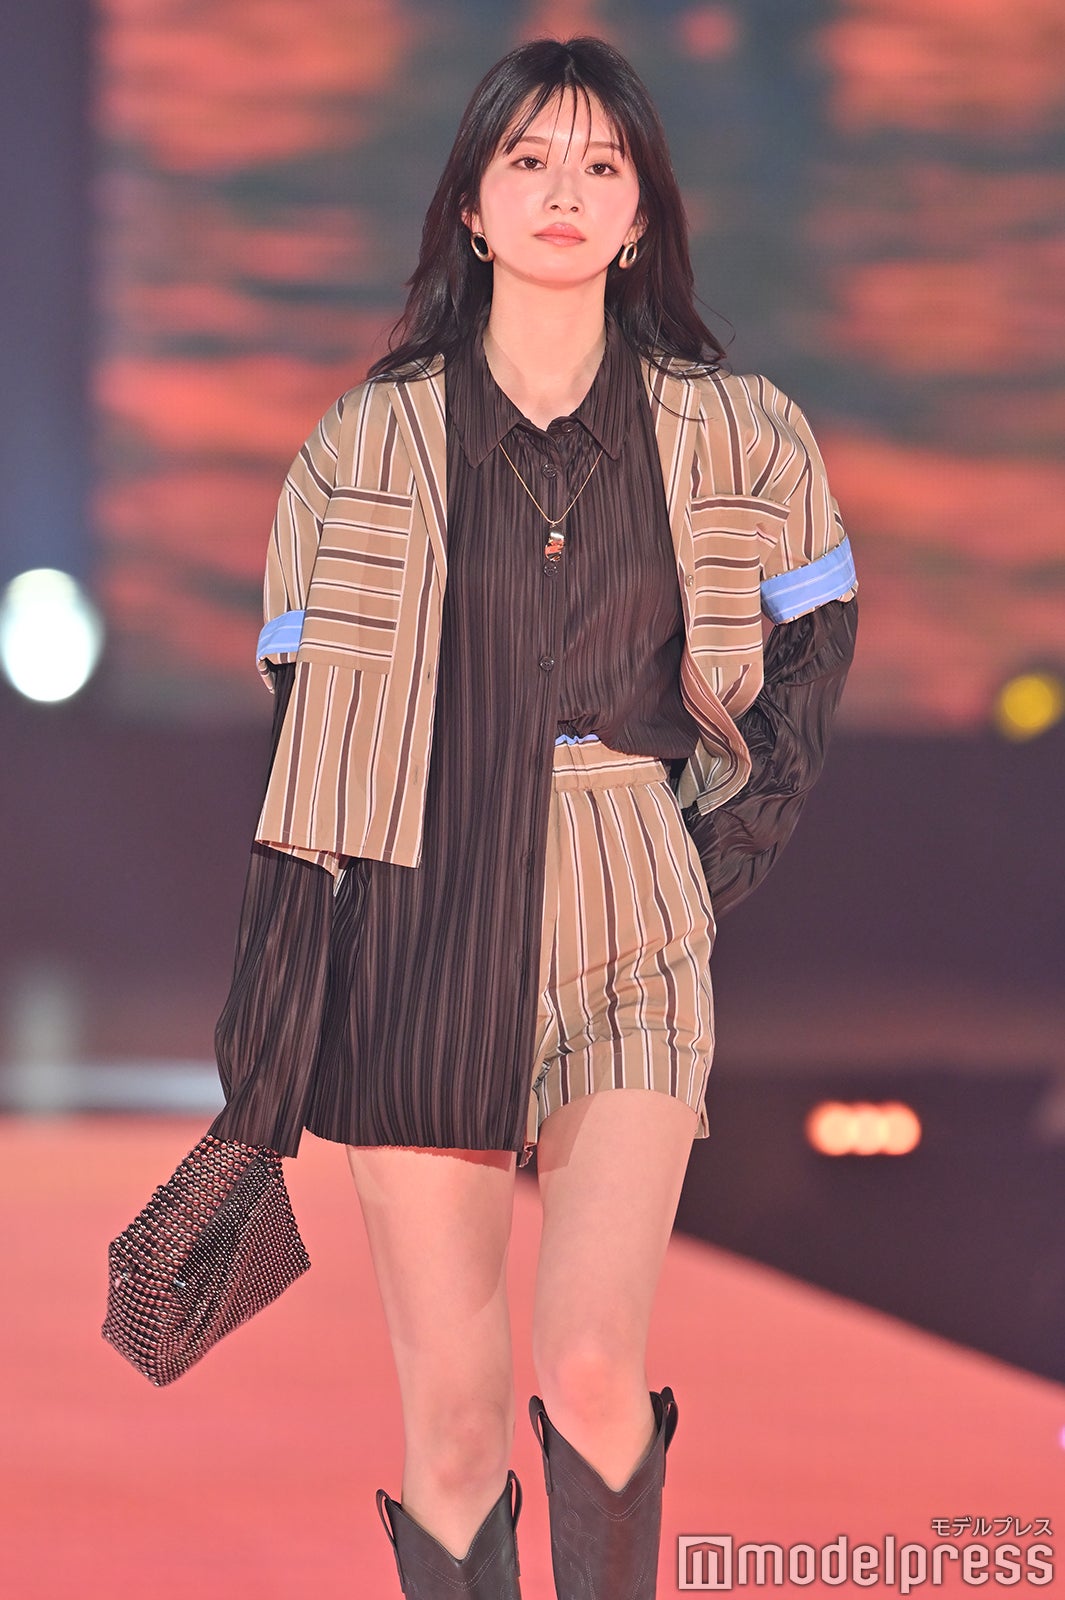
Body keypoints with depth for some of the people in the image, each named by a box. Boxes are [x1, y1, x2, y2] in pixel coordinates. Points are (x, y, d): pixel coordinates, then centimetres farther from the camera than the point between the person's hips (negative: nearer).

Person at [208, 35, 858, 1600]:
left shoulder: (737, 440, 5)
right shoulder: (369, 446, 4)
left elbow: (812, 646, 23)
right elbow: (302, 753, 4)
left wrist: (729, 844, 9)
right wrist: (256, 1089, 1)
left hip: (630, 953, 0)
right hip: (420, 945, 0)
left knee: (593, 1371, -16)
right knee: (450, 1420, -2)